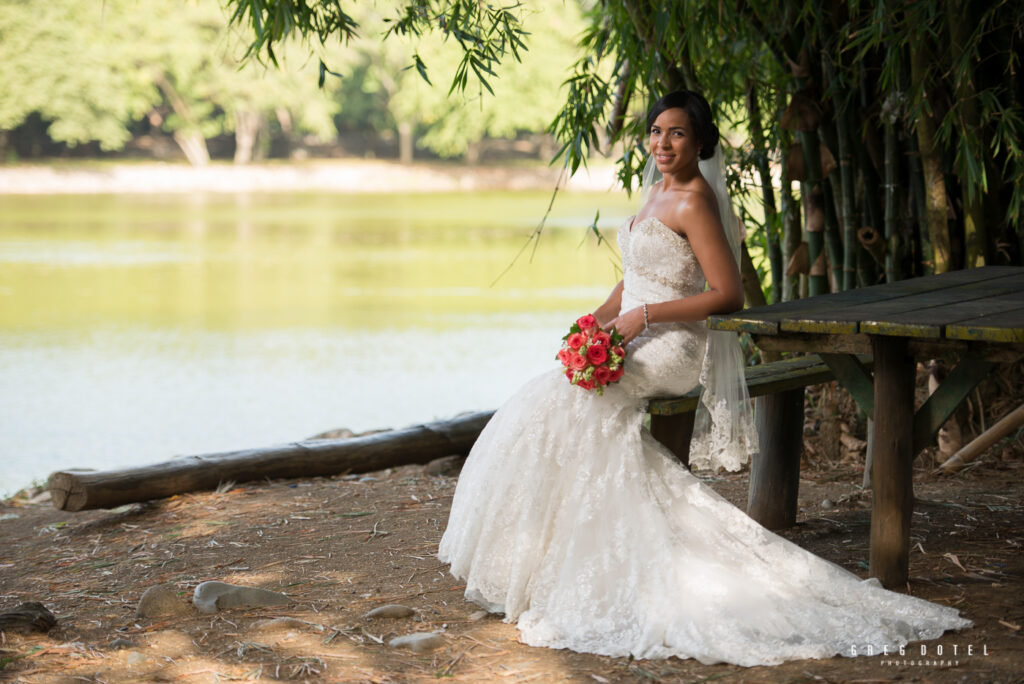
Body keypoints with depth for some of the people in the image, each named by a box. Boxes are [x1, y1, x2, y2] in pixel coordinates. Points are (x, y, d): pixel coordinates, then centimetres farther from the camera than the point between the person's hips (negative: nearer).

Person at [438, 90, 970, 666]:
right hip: (637, 342, 9)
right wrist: (598, 318, 6)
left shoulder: (695, 202, -14)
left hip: (672, 350, -9)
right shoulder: (660, 192, 15)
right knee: (546, 399, -5)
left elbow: (728, 294, -19)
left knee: (564, 403, -21)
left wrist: (645, 316, -19)